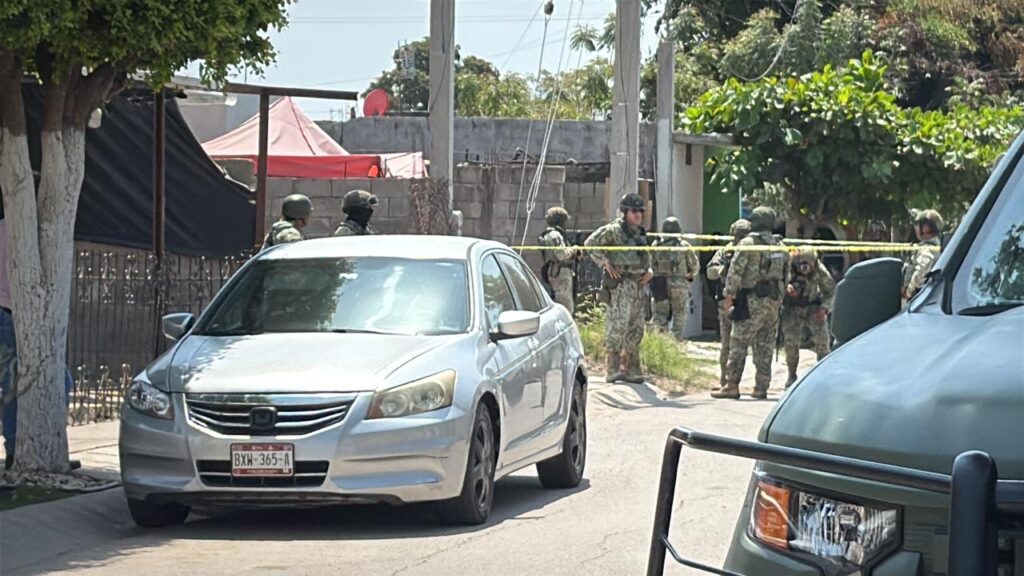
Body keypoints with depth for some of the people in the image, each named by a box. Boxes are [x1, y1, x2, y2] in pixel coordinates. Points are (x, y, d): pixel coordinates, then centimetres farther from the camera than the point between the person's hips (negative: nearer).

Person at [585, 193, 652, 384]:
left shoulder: (640, 233, 18)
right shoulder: (614, 230, -6)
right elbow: (590, 243, -11)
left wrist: (649, 271, 11)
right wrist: (605, 263, -14)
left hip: (639, 285, 8)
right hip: (620, 284, -8)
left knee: (636, 329, 10)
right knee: (617, 325, -13)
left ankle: (631, 369, 17)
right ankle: (613, 369, -13)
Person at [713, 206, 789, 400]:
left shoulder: (748, 243, -8)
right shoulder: (780, 247, 13)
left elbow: (736, 271, -12)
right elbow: (785, 275, 17)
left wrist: (729, 295, -7)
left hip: (752, 301, -6)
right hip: (774, 302, 6)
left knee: (739, 344, -4)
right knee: (765, 346, 9)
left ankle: (732, 385, -8)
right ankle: (761, 387, 8)